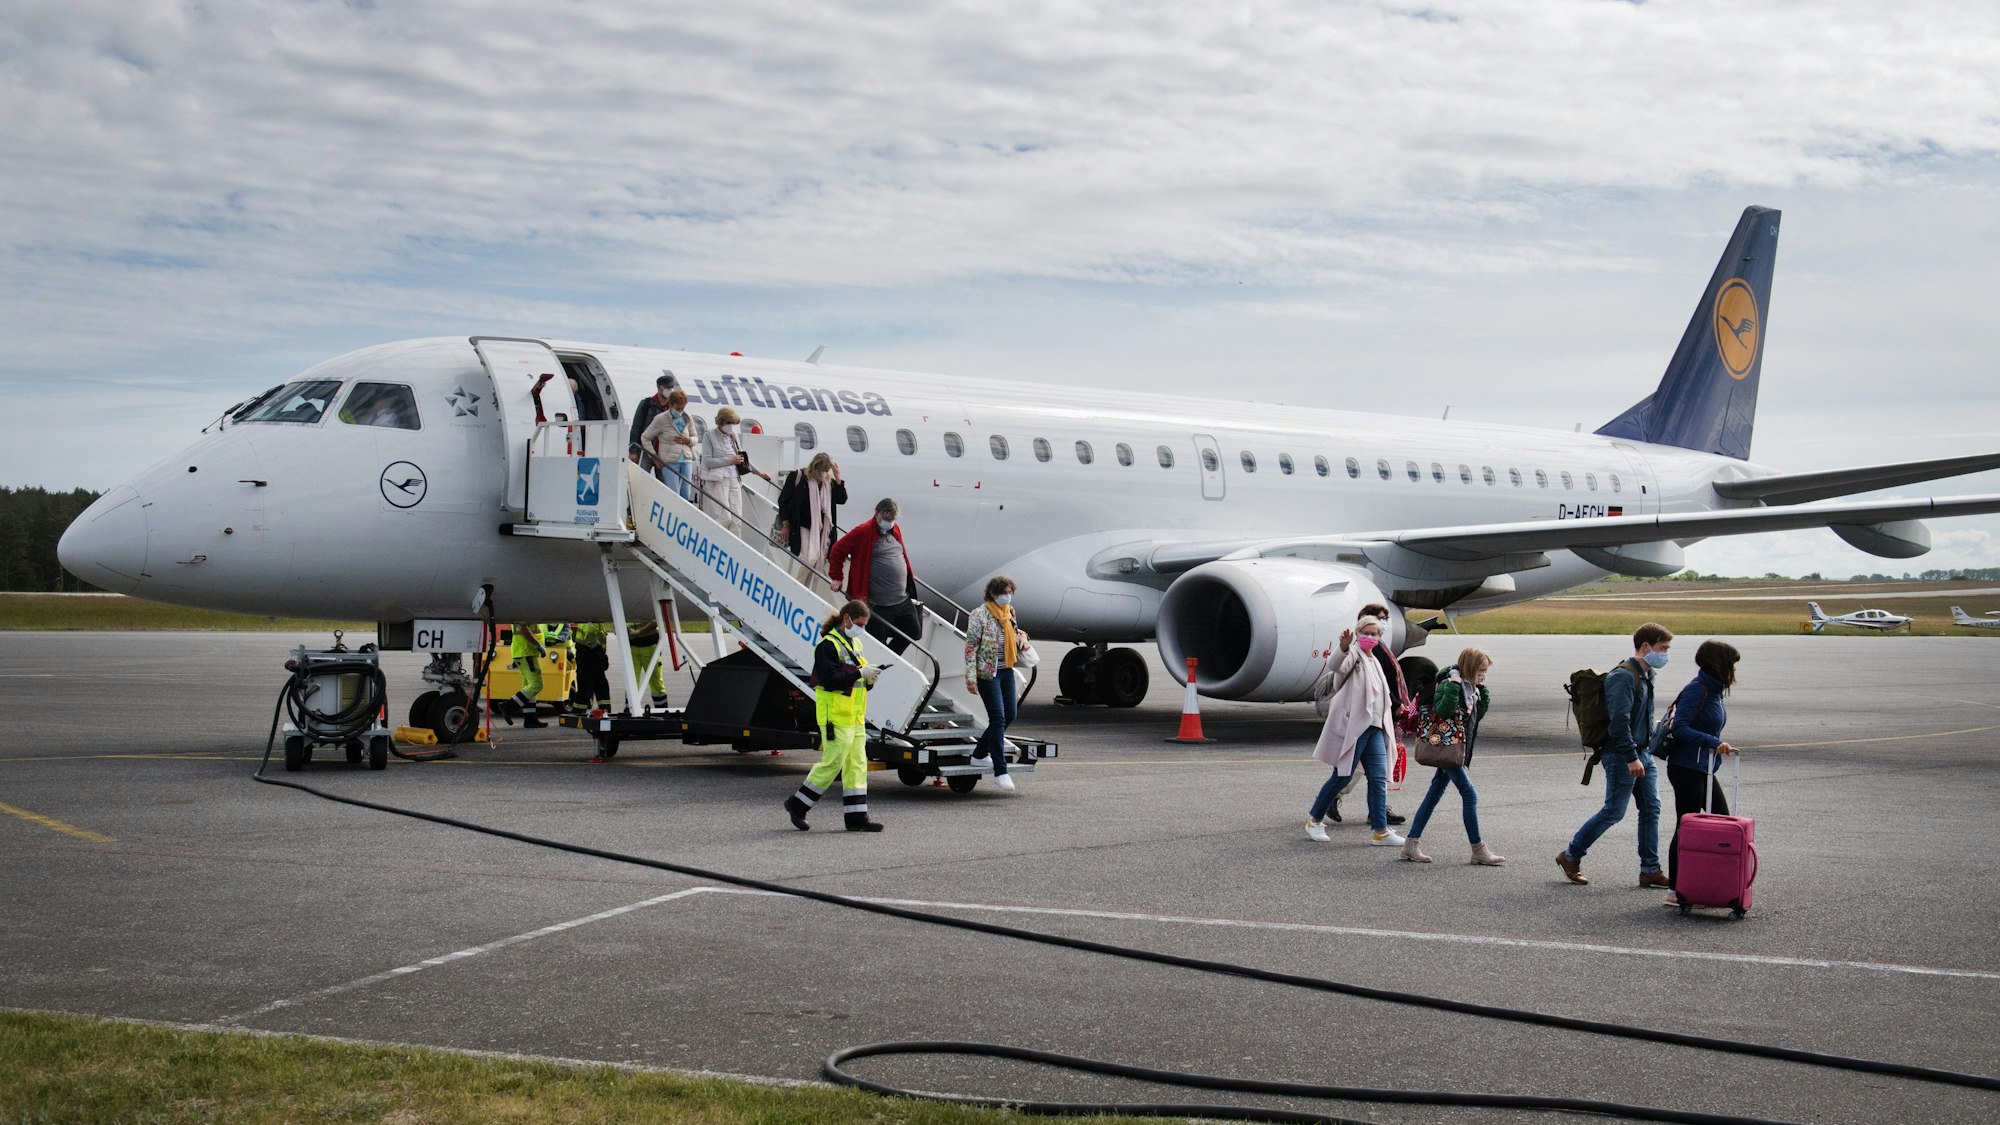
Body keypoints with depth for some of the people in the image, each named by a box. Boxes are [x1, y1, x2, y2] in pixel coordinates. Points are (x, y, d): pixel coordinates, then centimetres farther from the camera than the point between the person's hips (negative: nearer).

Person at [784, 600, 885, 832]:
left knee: (857, 765, 6)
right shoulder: (828, 645, -14)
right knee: (832, 763, -5)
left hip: (855, 716, 9)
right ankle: (797, 805, 9)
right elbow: (829, 680, -23)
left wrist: (869, 676, 1)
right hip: (835, 716, -9)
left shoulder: (854, 643, 15)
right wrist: (859, 673, -22)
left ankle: (857, 816, 8)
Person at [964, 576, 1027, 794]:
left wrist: (1021, 635, 4)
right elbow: (971, 647, -12)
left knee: (1010, 714, 10)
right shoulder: (980, 615, -11)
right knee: (998, 718, -9)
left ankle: (979, 753, 29)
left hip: (1006, 670, 8)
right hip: (988, 672, -8)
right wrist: (971, 677, -17)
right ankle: (1000, 771, -6)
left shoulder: (1009, 612, 10)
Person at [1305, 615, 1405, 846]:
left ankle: (1381, 830, -1)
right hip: (1352, 725, -8)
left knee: (1379, 778, -1)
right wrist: (1344, 648, -49)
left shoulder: (1373, 662, 23)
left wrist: (1386, 725, 26)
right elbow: (1335, 665, -28)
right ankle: (1313, 820, 13)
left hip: (1374, 727, 8)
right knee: (1342, 776, -3)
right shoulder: (1353, 654, -3)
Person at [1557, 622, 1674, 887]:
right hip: (1622, 756, -9)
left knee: (1651, 809, 7)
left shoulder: (1646, 675, 13)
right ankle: (1570, 856, 10)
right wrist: (1631, 758, -25)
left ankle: (1650, 870, 12)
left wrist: (1643, 753, 22)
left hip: (1643, 753, 9)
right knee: (1614, 811, -4)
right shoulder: (1623, 677, -18)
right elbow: (1619, 720, -24)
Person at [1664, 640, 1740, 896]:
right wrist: (1714, 743, -30)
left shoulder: (1713, 690, 11)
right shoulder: (1697, 690, -17)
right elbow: (1680, 728, -25)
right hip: (1687, 768, -10)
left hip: (1703, 769, 10)